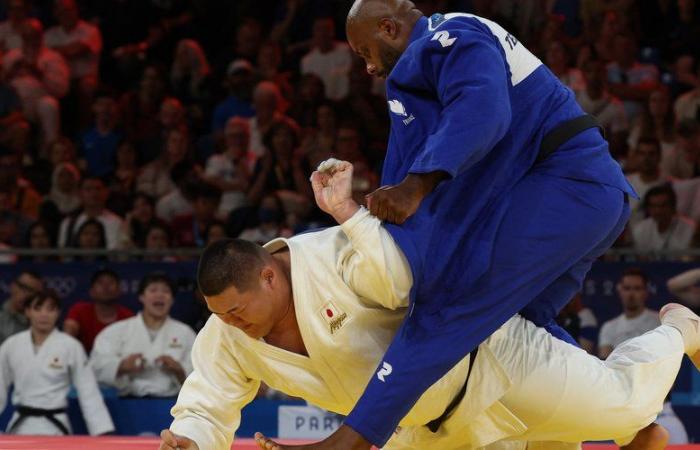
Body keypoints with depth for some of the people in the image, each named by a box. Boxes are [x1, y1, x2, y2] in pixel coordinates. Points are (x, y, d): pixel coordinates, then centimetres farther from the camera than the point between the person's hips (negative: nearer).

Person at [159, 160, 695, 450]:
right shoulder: (227, 335, -14)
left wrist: (348, 212, -50)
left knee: (624, 403, -1)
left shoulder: (338, 256, -34)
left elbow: (410, 280, -46)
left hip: (480, 355, -7)